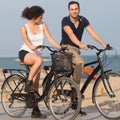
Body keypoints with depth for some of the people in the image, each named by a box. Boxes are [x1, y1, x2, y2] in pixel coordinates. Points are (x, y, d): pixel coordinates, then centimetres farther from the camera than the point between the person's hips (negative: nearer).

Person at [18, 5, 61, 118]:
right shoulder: (24, 27, -7)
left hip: (37, 54, 4)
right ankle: (28, 83, -25)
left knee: (36, 85, 0)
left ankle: (35, 111, 6)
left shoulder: (43, 25, 2)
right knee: (39, 60, -38)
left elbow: (50, 38, -5)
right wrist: (31, 46, -48)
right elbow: (25, 39, -26)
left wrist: (60, 48, -20)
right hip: (25, 53, -4)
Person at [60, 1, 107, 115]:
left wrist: (104, 44, -18)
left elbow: (92, 33, -6)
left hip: (76, 49, 6)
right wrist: (80, 44, -47)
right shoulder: (65, 20, -13)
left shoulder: (83, 20, 2)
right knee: (80, 62, -35)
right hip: (66, 48, -6)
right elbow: (71, 34, -30)